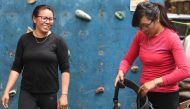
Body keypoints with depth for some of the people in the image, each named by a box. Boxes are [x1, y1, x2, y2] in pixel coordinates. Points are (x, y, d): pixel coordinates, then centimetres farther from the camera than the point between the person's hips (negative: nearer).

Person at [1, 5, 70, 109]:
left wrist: (64, 95, -10)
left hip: (50, 95, -1)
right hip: (27, 93, 1)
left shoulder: (58, 41, -5)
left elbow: (65, 69, -5)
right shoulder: (24, 39, 1)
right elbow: (16, 67, 3)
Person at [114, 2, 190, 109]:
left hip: (166, 96, -5)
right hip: (145, 93, 5)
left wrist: (156, 82, -30)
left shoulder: (171, 38, -16)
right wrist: (121, 71, -13)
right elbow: (127, 59, 9)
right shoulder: (140, 36, 0)